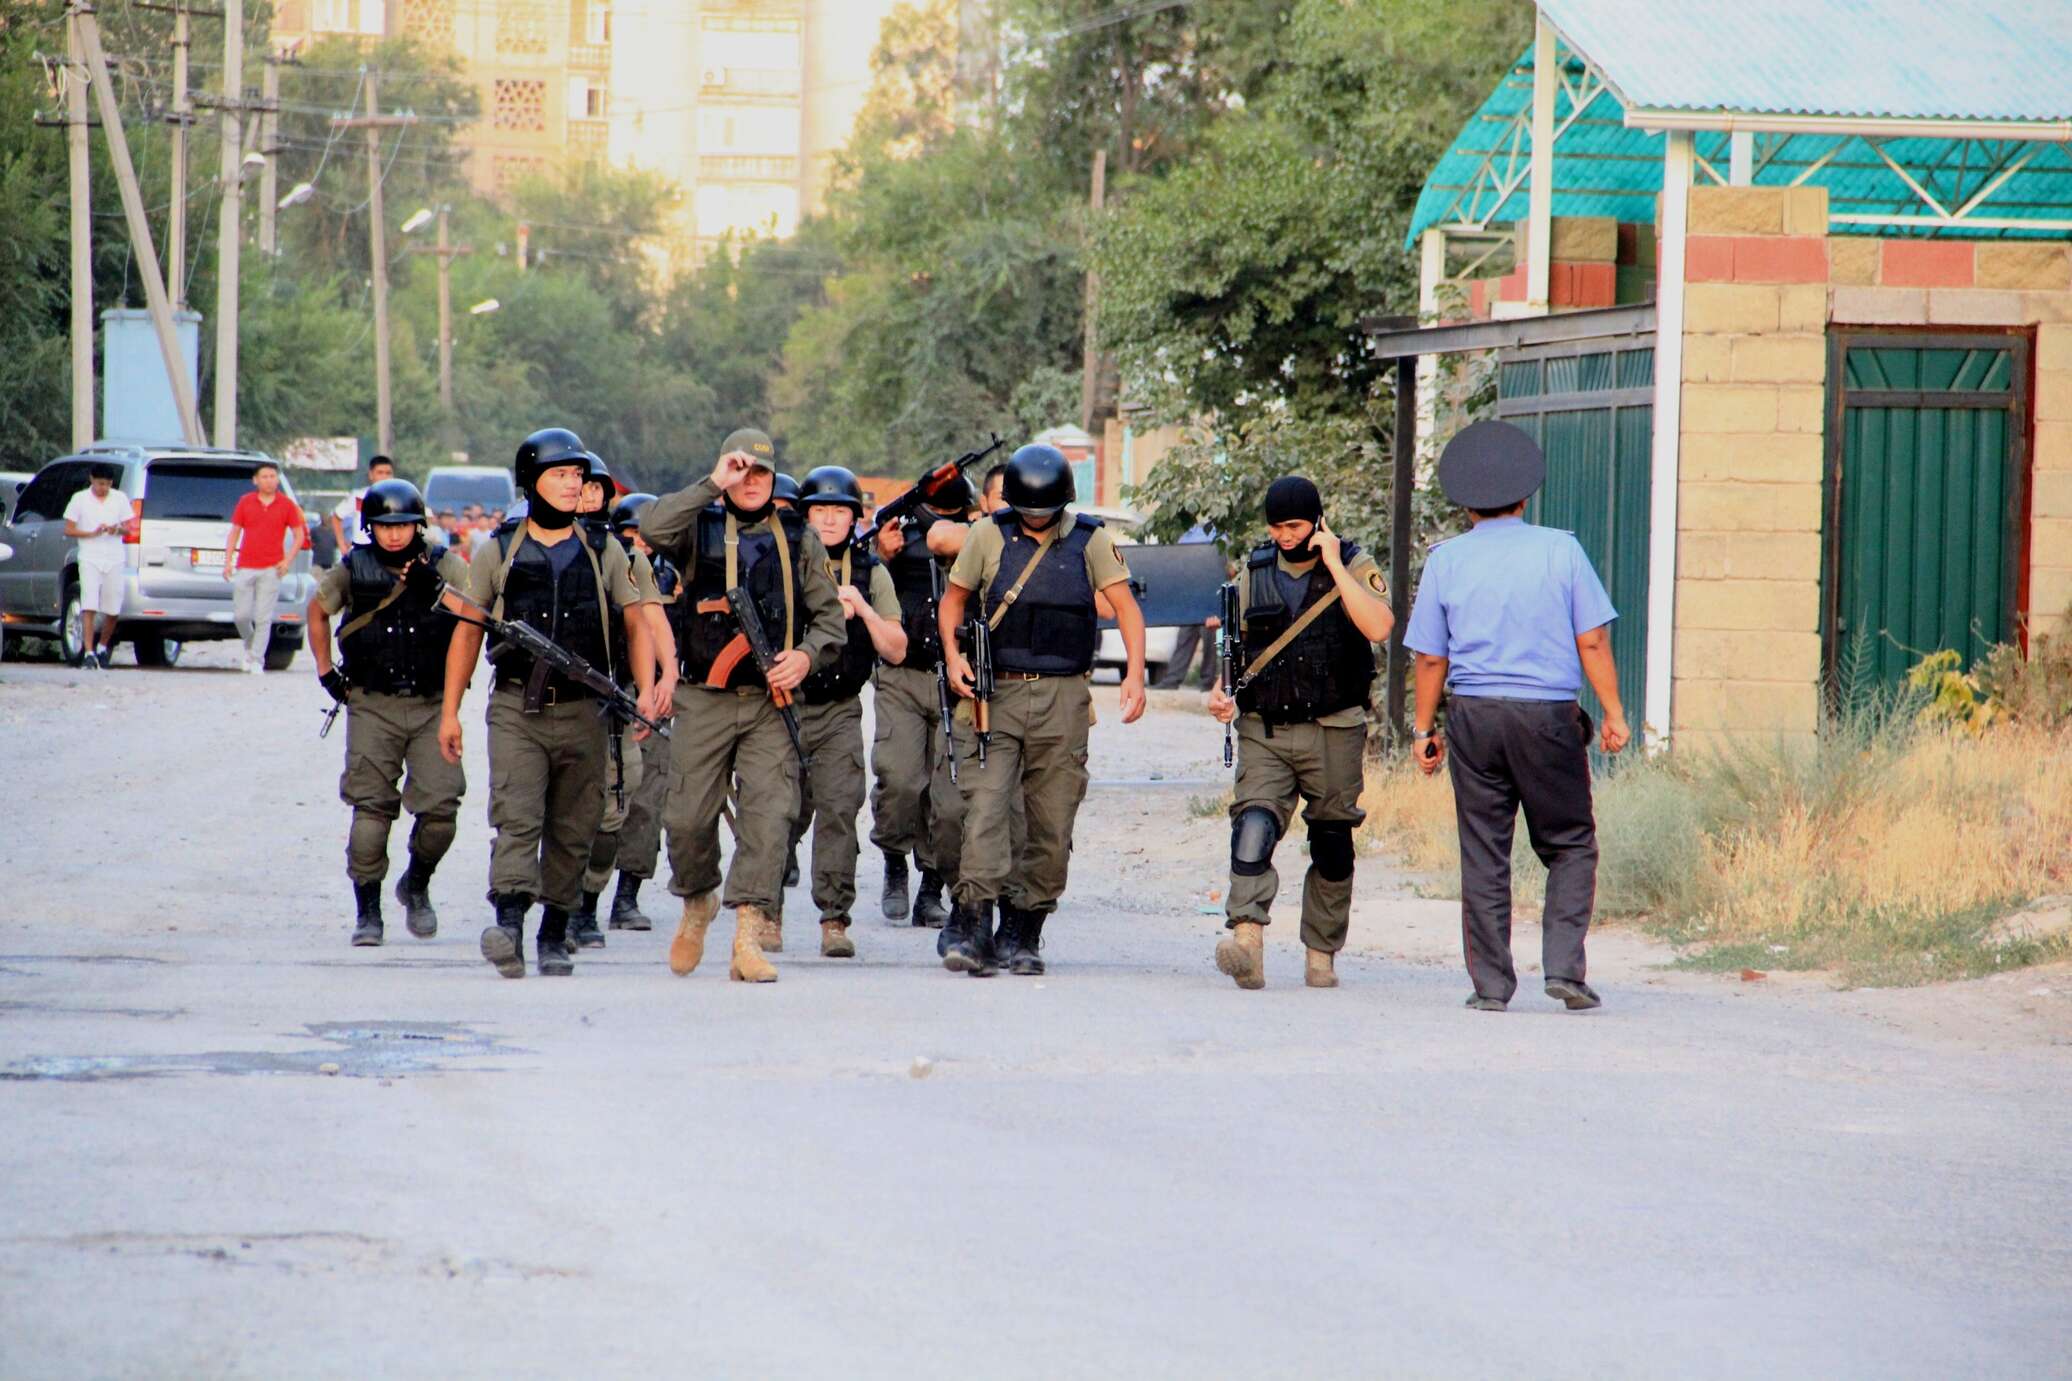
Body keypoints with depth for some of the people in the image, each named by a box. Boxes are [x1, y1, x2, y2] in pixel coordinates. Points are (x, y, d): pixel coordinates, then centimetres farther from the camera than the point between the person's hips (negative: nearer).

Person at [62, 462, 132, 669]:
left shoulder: (120, 499, 8)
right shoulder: (79, 499, 1)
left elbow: (128, 528, 10)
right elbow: (69, 530, 0)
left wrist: (117, 529, -13)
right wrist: (93, 533, -14)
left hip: (115, 560, 2)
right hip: (90, 560, -2)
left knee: (112, 610, 6)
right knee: (89, 606, -14)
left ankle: (103, 648, 27)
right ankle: (89, 653, -18)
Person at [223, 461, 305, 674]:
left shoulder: (286, 505, 2)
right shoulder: (245, 502, 6)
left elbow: (298, 536, 7)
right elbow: (234, 532, 11)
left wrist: (288, 560, -6)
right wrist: (228, 561, 4)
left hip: (271, 569, -2)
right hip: (245, 568, 2)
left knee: (263, 618, -5)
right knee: (241, 615, 1)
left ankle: (257, 660, 1)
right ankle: (250, 646, 27)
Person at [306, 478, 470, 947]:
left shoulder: (442, 567, 2)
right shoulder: (352, 570, 3)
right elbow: (317, 610, 20)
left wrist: (434, 588, -24)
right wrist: (325, 672, 14)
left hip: (432, 704, 0)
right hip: (372, 708, 0)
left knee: (440, 805, -8)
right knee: (371, 807, -6)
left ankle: (416, 886, 19)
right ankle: (367, 911, 2)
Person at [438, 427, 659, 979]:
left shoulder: (604, 554, 9)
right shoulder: (499, 553, 6)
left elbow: (635, 625, 12)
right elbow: (468, 630, 10)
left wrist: (646, 691, -3)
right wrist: (450, 711, 6)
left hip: (582, 711, 2)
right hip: (516, 710, -2)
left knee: (573, 830, 6)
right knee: (516, 818, -17)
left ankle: (554, 935, 17)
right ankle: (509, 924, -31)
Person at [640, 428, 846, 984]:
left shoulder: (795, 538, 11)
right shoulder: (700, 527, 5)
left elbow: (830, 615, 13)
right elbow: (651, 527, -17)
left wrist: (807, 654, -6)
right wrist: (713, 486, -16)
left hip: (772, 702, 1)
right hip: (705, 702, -1)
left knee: (769, 815, -12)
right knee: (689, 817, 0)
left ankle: (750, 935, -14)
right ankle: (697, 903, 28)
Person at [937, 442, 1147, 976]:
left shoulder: (1090, 540, 4)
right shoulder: (990, 535, 5)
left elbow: (1125, 606, 0)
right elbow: (953, 598, 15)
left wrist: (1135, 674, -14)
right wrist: (953, 655, -3)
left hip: (1063, 698, 1)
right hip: (996, 693, -1)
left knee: (1052, 821, 1)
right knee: (985, 807, -13)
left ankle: (1023, 932, 10)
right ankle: (971, 926, -18)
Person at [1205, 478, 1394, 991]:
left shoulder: (1354, 566, 0)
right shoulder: (1254, 571, 10)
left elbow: (1378, 627, -19)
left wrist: (1333, 564, -16)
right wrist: (1221, 691, -1)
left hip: (1333, 734, -1)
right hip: (1264, 732, 1)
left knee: (1331, 846, 7)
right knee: (1253, 824, -20)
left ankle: (1321, 954, 20)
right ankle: (1247, 940, -33)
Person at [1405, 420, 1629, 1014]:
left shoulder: (1447, 560, 3)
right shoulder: (1560, 550, 0)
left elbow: (1431, 657, 4)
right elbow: (1592, 641, -3)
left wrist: (1425, 730, 13)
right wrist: (1613, 713, 4)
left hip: (1475, 717, 1)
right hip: (1549, 715, -1)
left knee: (1483, 854, 6)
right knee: (1570, 847, 9)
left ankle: (1491, 983, 6)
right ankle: (1564, 967, -4)